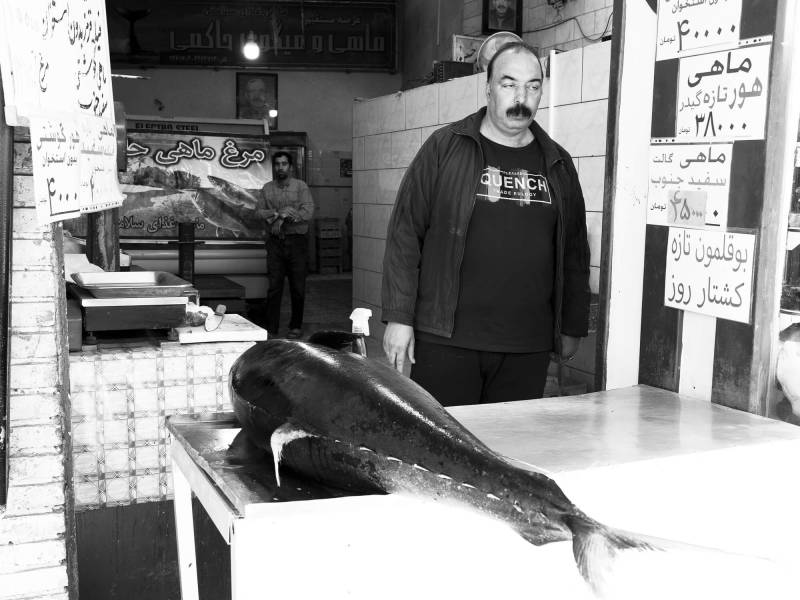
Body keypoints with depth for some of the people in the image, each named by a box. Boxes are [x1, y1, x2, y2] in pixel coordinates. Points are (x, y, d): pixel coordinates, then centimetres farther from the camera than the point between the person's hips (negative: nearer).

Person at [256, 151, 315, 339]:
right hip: (274, 242, 2)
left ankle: (296, 327, 16)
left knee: (297, 287, 3)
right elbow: (259, 211, 3)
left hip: (297, 241, -2)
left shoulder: (301, 187, 0)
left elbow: (308, 213, -12)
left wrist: (274, 215, -12)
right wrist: (279, 213, -15)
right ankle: (271, 328, 5)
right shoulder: (267, 188, 10)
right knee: (273, 286, 0)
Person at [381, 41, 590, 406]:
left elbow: (574, 253, 16)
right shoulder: (444, 148, 1)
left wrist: (572, 328, 15)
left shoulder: (558, 165, 12)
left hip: (528, 348, 3)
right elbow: (405, 235, -2)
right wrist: (399, 317, -7)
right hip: (445, 339, -3)